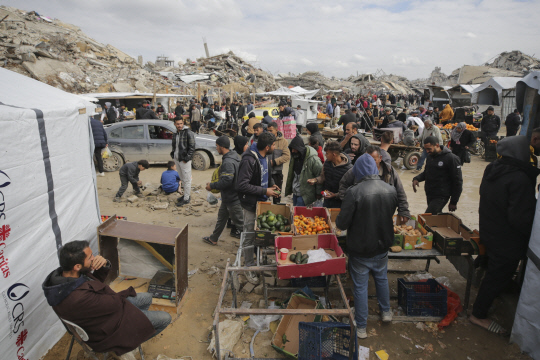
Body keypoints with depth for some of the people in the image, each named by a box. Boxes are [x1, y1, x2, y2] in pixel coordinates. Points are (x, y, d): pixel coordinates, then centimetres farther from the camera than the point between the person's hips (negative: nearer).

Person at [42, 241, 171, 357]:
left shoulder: (60, 274, -14)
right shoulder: (78, 298, -42)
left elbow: (96, 280, 0)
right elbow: (114, 304, -28)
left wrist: (104, 265, -22)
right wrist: (128, 291, -6)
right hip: (106, 331, -9)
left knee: (147, 298, 20)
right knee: (165, 318, 0)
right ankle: (132, 342, 23)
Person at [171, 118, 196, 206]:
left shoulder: (188, 133, -12)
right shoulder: (175, 134, 11)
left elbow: (192, 147, -13)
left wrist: (186, 158, -16)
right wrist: (173, 154, 8)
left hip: (184, 160, -8)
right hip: (177, 159, 8)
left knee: (187, 180, 0)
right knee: (182, 178, 17)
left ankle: (186, 199, 7)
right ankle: (187, 194, 31)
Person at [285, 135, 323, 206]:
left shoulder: (313, 159, -21)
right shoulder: (294, 156, 3)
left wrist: (318, 193, -11)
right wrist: (288, 189, 17)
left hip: (305, 195, -8)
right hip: (295, 193, 8)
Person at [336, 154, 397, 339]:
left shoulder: (354, 192, -25)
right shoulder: (391, 190, -7)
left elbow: (342, 223, -22)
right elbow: (391, 215, 9)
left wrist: (338, 222, 0)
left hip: (360, 249, -5)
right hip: (382, 246, 5)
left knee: (360, 286, 10)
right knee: (382, 278, 28)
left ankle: (361, 327, 25)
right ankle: (386, 312, 49)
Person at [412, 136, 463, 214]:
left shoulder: (451, 158, -13)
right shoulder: (430, 156, 9)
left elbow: (458, 182, -10)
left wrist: (454, 202, -8)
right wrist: (417, 178, 0)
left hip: (441, 196, -7)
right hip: (429, 195, 7)